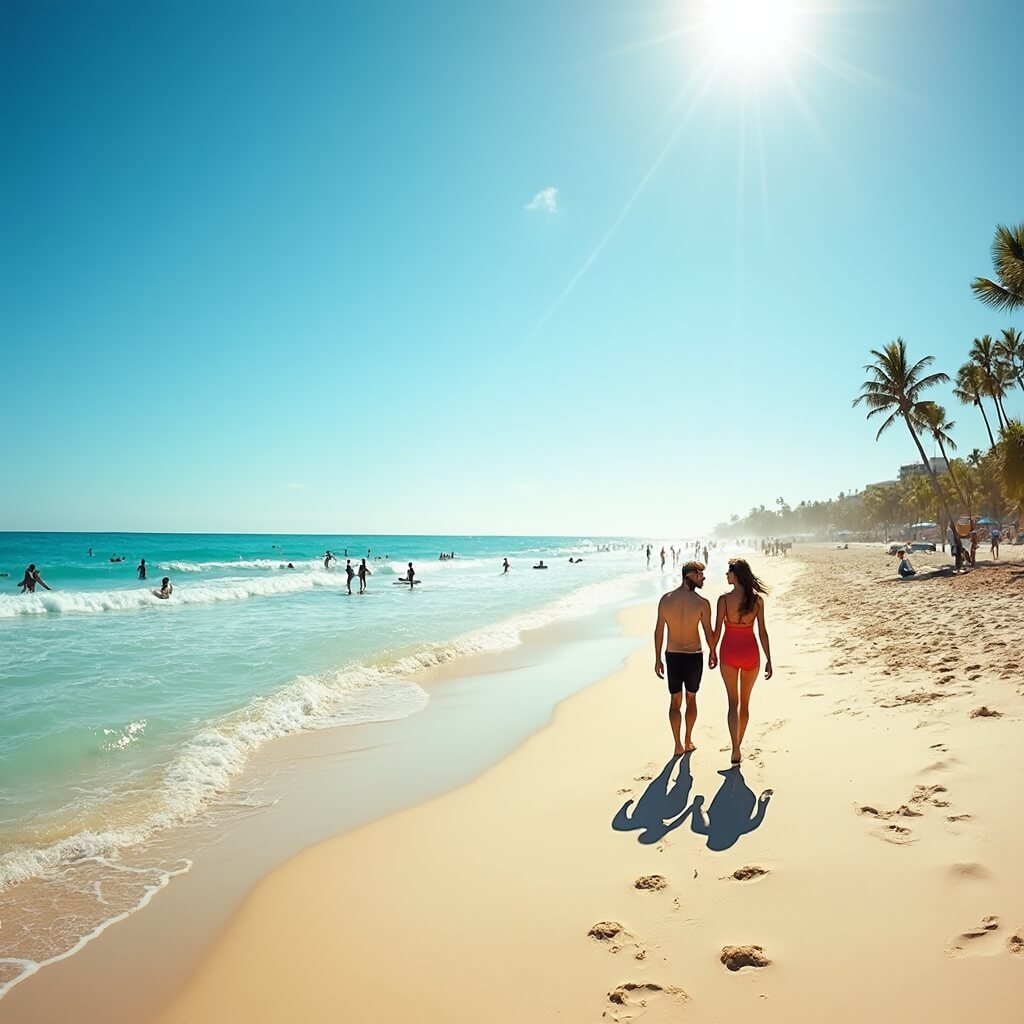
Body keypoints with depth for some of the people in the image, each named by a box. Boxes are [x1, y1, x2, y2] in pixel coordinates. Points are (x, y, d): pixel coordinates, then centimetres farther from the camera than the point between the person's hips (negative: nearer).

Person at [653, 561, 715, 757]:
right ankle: (688, 741, 28)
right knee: (691, 698, 19)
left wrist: (657, 659, 5)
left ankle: (678, 745, 13)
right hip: (694, 656, -2)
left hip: (672, 655, 2)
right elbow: (708, 632, -7)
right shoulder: (702, 603, -15)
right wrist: (713, 654, 12)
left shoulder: (665, 599, -6)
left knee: (675, 701, 13)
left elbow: (659, 631, -3)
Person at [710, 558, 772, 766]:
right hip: (750, 652, 2)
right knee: (745, 702, 18)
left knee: (733, 702, 5)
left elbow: (717, 631, -8)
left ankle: (736, 750, -8)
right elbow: (762, 632, -4)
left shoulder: (724, 599, -12)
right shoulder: (757, 599, -5)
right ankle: (739, 746, 30)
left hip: (729, 652, -2)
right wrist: (769, 660, 2)